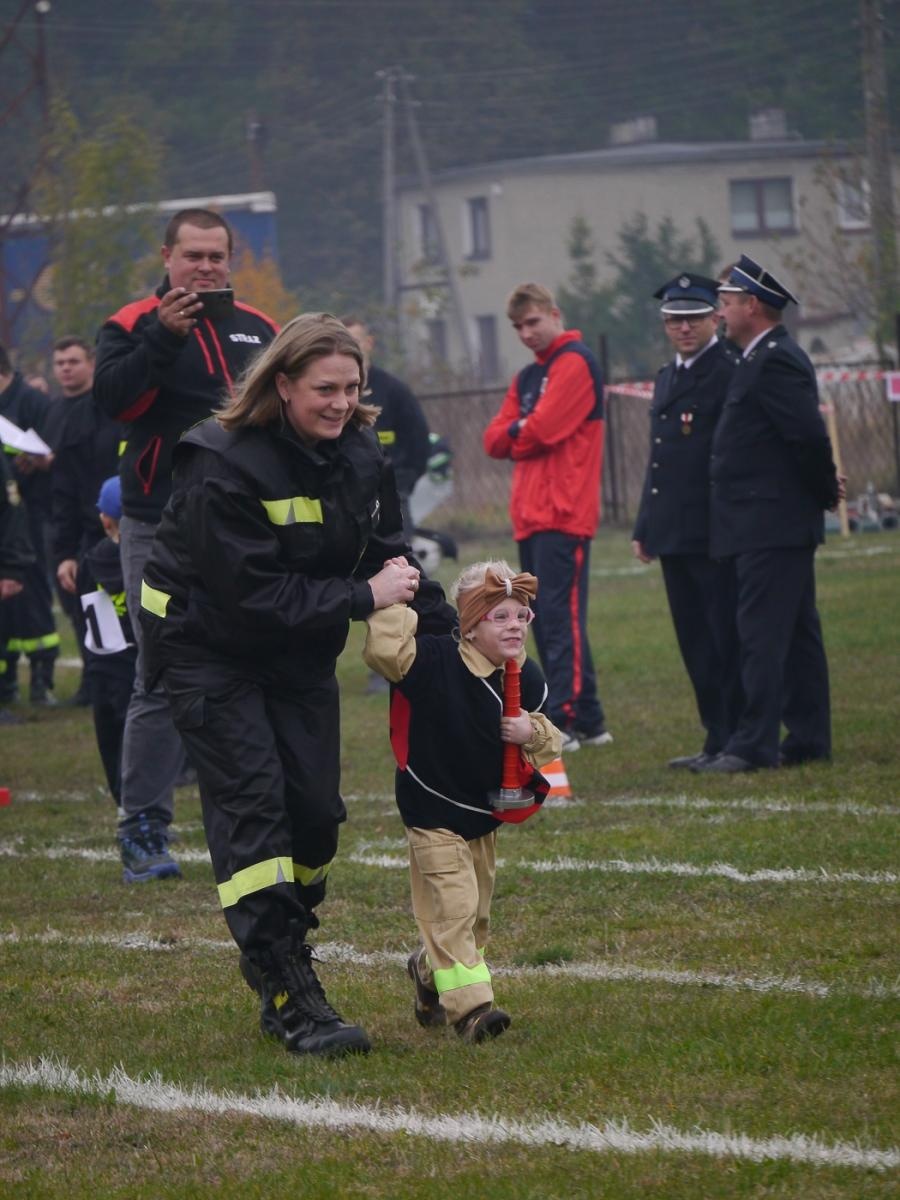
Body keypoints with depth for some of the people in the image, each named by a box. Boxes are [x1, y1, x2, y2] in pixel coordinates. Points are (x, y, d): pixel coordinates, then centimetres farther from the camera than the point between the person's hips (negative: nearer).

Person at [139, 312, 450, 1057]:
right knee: (251, 803, -15)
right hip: (210, 649, -7)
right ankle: (292, 1001, -18)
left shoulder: (361, 454, -5)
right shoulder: (225, 468, -26)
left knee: (316, 810, 3)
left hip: (301, 652, 7)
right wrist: (362, 597, -28)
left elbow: (389, 550, 5)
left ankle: (284, 968, 24)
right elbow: (252, 595, -29)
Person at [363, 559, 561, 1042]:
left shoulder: (527, 680, -4)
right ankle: (470, 1005, -14)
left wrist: (532, 733, -16)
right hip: (432, 808, -7)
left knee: (477, 911, 19)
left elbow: (547, 743, 6)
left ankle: (430, 970, 44)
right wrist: (391, 600, -39)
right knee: (453, 906, -14)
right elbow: (386, 651, -38)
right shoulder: (436, 662, -23)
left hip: (485, 813, 7)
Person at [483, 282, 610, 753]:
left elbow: (544, 429, -15)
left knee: (561, 618, -11)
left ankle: (565, 722, -14)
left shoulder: (576, 363, -5)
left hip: (564, 514, -9)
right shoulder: (527, 377, 22)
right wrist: (521, 432, -4)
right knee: (547, 622, 8)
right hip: (530, 515, 9)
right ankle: (589, 720, 12)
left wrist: (516, 433, 4)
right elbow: (495, 440, 15)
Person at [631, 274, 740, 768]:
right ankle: (717, 738, 17)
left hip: (714, 535, -9)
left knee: (727, 640, -4)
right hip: (673, 535, 9)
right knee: (696, 644, 11)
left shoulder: (730, 374, -9)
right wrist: (644, 527, 18)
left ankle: (735, 740, 0)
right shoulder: (667, 378, 19)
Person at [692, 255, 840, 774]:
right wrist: (823, 490, 15)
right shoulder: (770, 357, 16)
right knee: (797, 634, 12)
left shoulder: (774, 361, -16)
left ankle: (754, 744, -11)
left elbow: (809, 435, -21)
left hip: (769, 526, -11)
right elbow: (806, 435, 20)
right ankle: (808, 738, 16)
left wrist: (825, 492, -10)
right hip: (778, 524, 11)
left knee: (761, 635, -10)